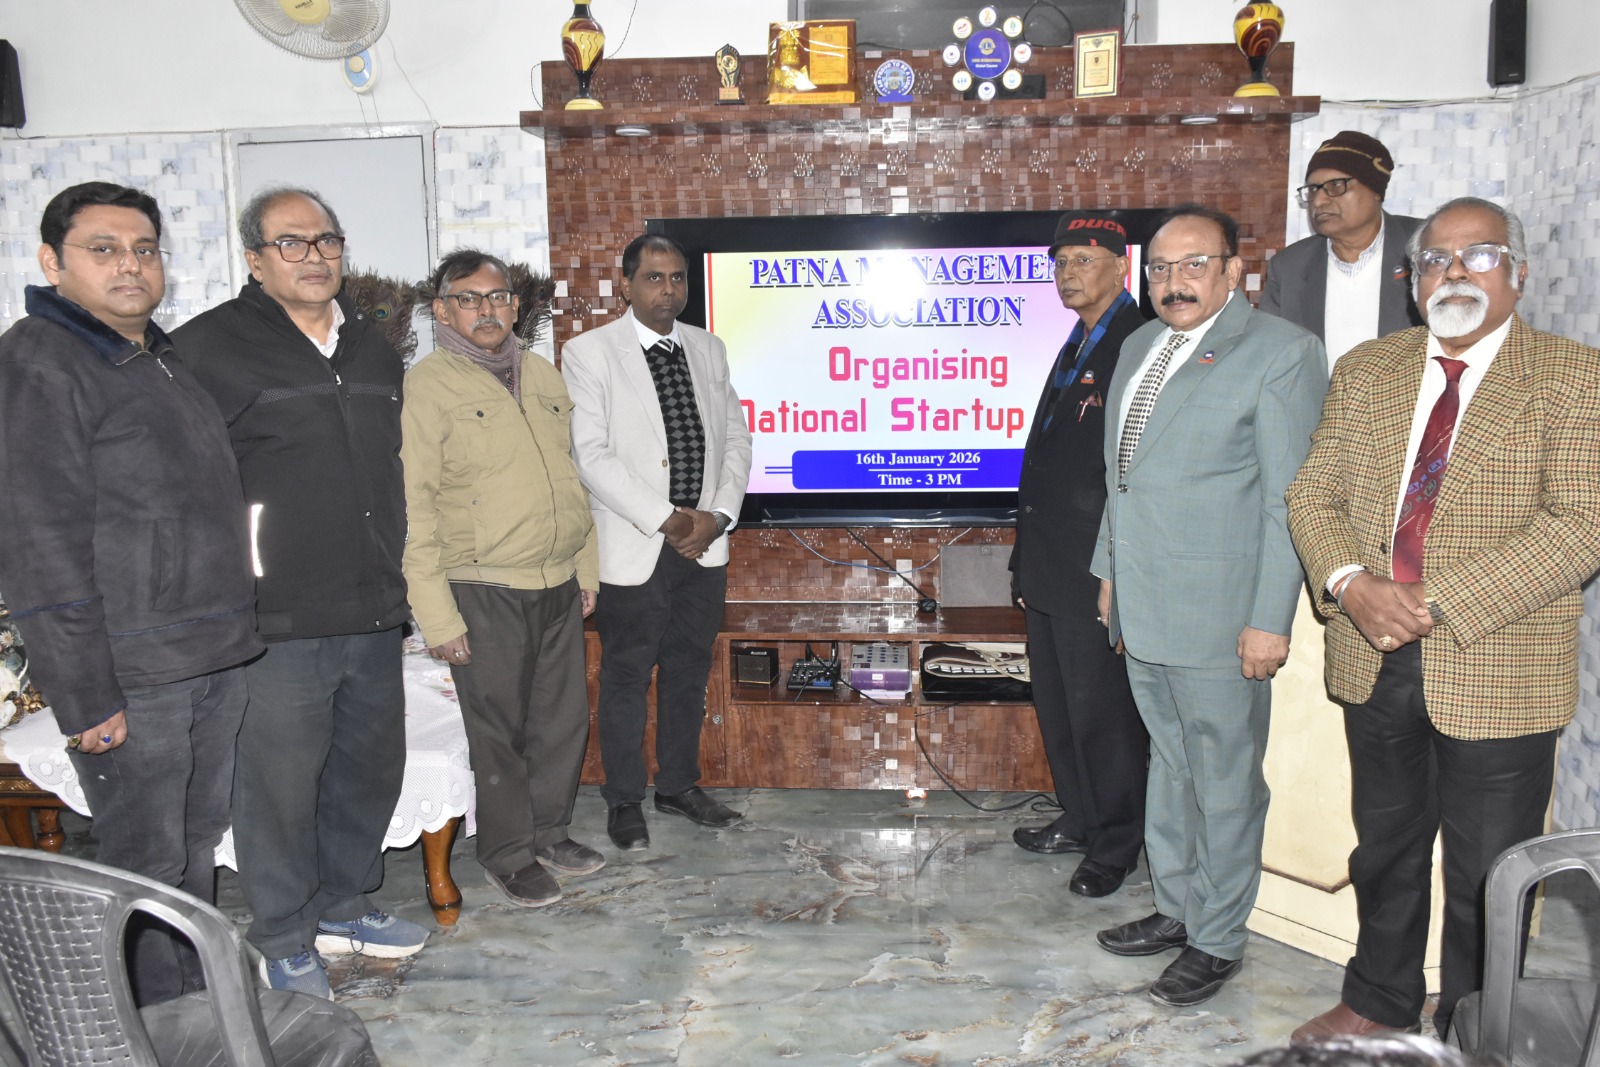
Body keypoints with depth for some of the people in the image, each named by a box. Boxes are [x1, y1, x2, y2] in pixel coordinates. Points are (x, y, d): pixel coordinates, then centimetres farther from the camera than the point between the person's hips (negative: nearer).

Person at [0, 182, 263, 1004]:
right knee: (144, 862, 2)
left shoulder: (166, 359, 16)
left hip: (216, 659, 8)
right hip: (130, 674, -8)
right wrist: (85, 694, -18)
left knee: (197, 844, 18)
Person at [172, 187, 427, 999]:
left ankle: (342, 907, 36)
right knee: (279, 784, 2)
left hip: (373, 612, 7)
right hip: (278, 622, -6)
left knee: (371, 766, 16)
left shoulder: (372, 346, 14)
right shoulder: (210, 347, -6)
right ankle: (286, 941, 22)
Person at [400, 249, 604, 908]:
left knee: (564, 717, 13)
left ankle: (549, 829, 33)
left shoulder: (543, 376, 12)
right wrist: (436, 613, -14)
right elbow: (413, 505, -11)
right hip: (484, 592, -6)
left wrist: (586, 567, 15)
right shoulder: (426, 385, -7)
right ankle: (508, 854, 23)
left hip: (558, 585, 6)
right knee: (499, 729, 4)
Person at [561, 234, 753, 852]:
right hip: (633, 548, -5)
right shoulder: (589, 353, -5)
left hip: (704, 544, 5)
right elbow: (591, 454, -13)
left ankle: (680, 785, 31)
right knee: (626, 678, 6)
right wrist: (666, 519, -17)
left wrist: (718, 514, -6)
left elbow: (735, 437, 9)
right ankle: (624, 801, 21)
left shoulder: (708, 350, 10)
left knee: (689, 671, 15)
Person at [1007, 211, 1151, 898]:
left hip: (1096, 571, -10)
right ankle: (1079, 820, 34)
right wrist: (1027, 560, 17)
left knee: (1101, 712, 2)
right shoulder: (1076, 346, 17)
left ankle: (1115, 846, 18)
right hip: (1050, 567, 10)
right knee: (1056, 705, 18)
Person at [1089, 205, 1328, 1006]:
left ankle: (1218, 940, 22)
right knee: (1170, 761, 19)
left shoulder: (1282, 354, -10)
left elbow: (1289, 500, -13)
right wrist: (1111, 571, 19)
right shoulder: (1140, 347, 12)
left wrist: (1271, 619, -16)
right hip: (1142, 608, 7)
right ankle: (1177, 908, 35)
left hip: (1220, 615, -7)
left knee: (1224, 780, 5)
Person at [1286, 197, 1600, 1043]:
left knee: (1486, 877, 9)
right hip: (1375, 660, 4)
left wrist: (1442, 606, -23)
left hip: (1495, 672, -4)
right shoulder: (1364, 372, 8)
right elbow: (1312, 494, 5)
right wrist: (1351, 581, -15)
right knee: (1386, 847, 21)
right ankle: (1380, 1003, 41)